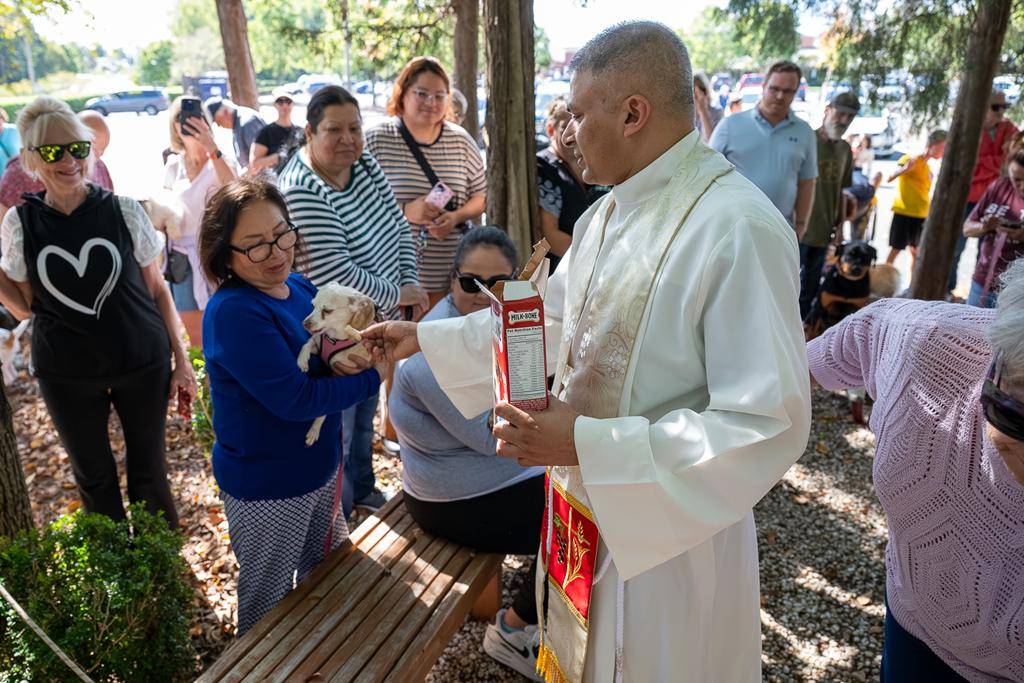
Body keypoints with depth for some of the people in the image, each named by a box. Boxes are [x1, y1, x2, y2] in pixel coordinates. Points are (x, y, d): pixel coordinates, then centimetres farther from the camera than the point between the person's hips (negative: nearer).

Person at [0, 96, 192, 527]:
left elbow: (157, 289, -1)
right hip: (67, 375, 2)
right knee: (94, 478, 17)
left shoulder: (124, 212, -8)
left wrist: (181, 360, -2)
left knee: (148, 473, 12)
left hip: (143, 364, -1)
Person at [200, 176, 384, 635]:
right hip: (266, 488, -8)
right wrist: (372, 377, -21)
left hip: (320, 466, 8)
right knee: (268, 602, 18)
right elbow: (294, 399, -30)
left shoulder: (301, 288, -2)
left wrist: (345, 359, -18)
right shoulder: (233, 313, -27)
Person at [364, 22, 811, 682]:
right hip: (585, 510, 7)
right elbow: (549, 320, 15)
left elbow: (770, 425, -28)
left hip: (668, 534, -7)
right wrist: (424, 337, 14)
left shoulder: (737, 229, -27)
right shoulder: (607, 216, 3)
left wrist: (586, 445, -30)